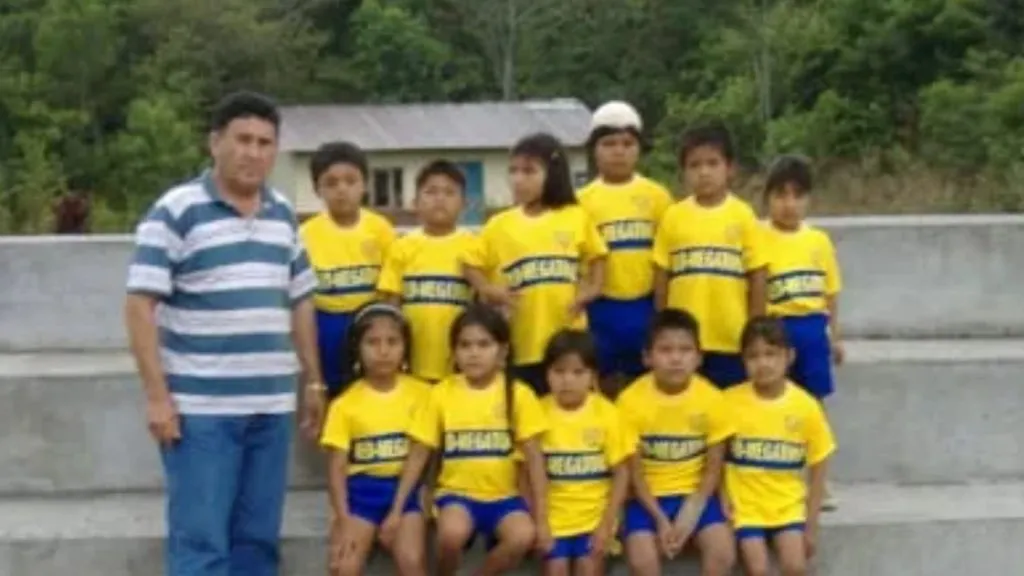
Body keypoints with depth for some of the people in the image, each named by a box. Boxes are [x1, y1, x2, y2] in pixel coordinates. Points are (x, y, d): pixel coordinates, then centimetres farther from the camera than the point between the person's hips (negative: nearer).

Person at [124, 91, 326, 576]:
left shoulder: (283, 215, 12)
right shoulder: (176, 211, -7)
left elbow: (301, 303, 19)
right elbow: (141, 305, -10)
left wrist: (313, 381, 15)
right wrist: (157, 395, -15)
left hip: (271, 404, 6)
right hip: (200, 408, -6)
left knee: (258, 537, 11)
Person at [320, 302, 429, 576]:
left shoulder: (422, 393, 0)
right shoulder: (345, 403, -2)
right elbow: (338, 467, -3)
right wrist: (344, 520, -13)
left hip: (406, 488, 0)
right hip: (361, 491, 0)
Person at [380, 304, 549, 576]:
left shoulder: (518, 394, -5)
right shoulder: (441, 393, -4)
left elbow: (534, 460, -3)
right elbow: (418, 456, 0)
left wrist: (542, 520, -6)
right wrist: (397, 510, -4)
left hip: (503, 494, 0)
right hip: (457, 492, 0)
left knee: (523, 537, -30)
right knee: (452, 533, -33)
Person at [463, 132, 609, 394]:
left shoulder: (576, 217, 2)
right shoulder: (499, 224, 2)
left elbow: (596, 257, 14)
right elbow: (473, 264, 7)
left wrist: (592, 290, -3)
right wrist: (489, 290, -11)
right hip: (521, 345, 0)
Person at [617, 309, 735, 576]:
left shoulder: (712, 398, -11)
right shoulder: (631, 400, -15)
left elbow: (713, 469, -3)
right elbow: (634, 472, -8)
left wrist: (691, 513, -14)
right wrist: (661, 519, -16)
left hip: (696, 494, 1)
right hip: (648, 496, -1)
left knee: (723, 552, -21)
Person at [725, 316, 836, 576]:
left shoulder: (806, 406, -6)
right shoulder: (730, 401, -9)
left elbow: (818, 472, 1)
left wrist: (811, 527, 0)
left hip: (788, 507, 1)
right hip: (745, 508, -1)